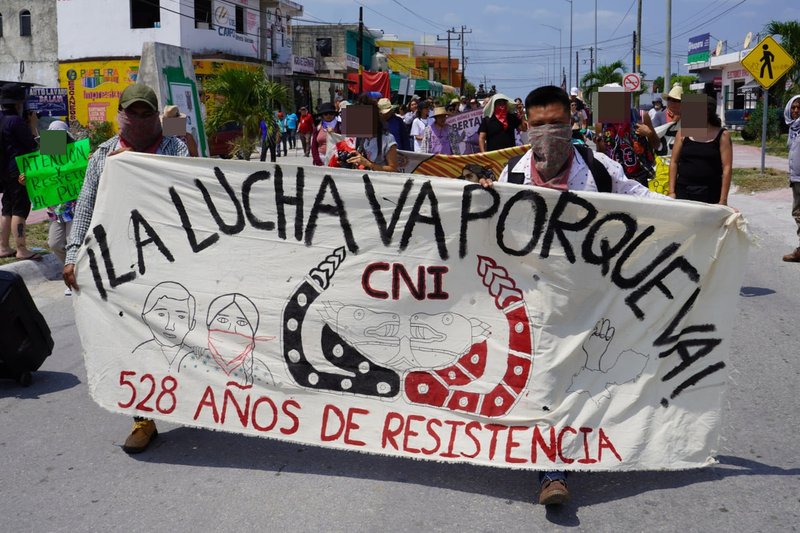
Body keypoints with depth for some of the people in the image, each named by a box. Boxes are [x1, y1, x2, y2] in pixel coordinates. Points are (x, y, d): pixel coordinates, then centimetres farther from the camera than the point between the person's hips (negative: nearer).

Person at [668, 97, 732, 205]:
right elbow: (674, 162, 7)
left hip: (710, 194, -2)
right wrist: (671, 191, 1)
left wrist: (723, 199, -10)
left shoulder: (722, 135, -1)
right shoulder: (683, 132, 6)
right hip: (683, 191, 2)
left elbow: (726, 168, -4)